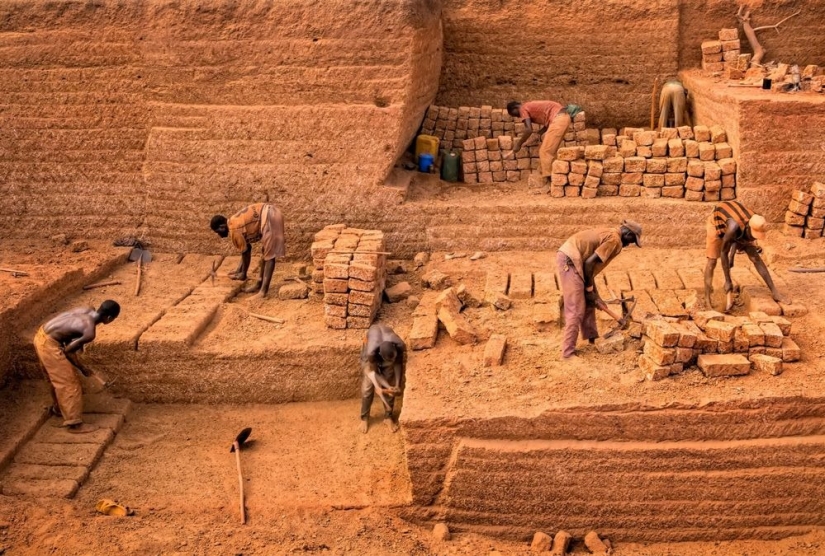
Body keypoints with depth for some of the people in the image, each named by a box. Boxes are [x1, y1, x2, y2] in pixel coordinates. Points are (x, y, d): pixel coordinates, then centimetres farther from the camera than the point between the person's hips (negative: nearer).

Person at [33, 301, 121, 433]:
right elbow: (67, 351, -13)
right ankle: (74, 423, 9)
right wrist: (81, 368, 1)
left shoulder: (88, 310, 0)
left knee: (57, 378, 28)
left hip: (42, 335, 9)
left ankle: (58, 407, 49)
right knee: (69, 383, 1)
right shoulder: (90, 332, -22)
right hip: (49, 344, -9)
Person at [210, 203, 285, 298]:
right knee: (266, 253, 16)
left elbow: (246, 254, -4)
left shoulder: (235, 231, -12)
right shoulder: (234, 221, 17)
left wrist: (243, 274, 9)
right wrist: (239, 270, 28)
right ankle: (260, 283, 23)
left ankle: (264, 290, -10)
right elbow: (247, 248, 25)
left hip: (269, 219, -10)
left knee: (269, 255, -10)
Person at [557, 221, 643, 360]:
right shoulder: (615, 240, -9)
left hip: (568, 258, 10)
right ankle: (568, 352, -4)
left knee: (589, 301, 21)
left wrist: (592, 291, 17)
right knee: (576, 310, -7)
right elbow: (589, 262, -15)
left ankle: (591, 337, 32)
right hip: (570, 260, -10)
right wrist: (589, 288, -3)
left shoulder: (609, 233, 22)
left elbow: (590, 260, 19)